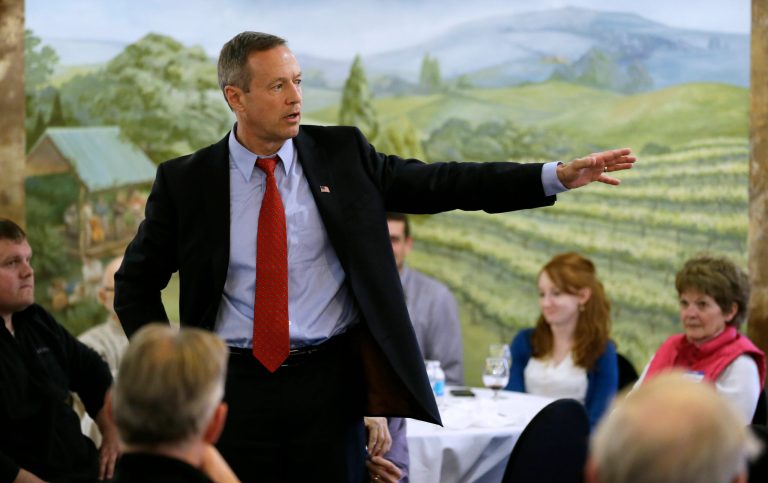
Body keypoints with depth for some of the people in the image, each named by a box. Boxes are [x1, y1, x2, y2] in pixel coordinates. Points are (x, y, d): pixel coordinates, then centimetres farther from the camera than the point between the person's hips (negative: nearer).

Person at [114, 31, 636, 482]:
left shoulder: (342, 155, 3)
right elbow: (136, 284, 8)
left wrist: (557, 175, -7)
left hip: (329, 382, 1)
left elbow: (438, 184, 1)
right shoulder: (185, 180, -1)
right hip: (234, 389, -1)